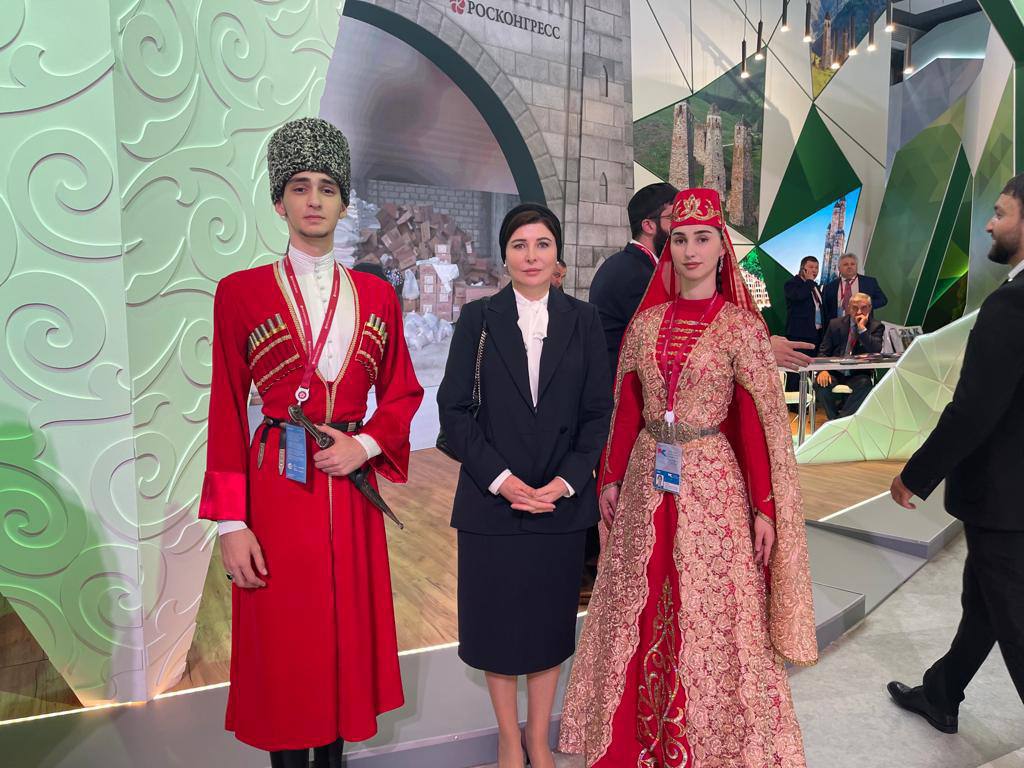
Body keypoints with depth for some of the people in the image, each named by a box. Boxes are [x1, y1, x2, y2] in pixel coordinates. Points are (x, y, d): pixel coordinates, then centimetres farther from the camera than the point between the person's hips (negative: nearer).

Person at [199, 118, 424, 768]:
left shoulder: (376, 295, 7)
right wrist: (231, 523, -7)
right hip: (276, 483, -2)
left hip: (350, 485, 3)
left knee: (348, 629, 12)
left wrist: (365, 445, -7)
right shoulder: (241, 292, -1)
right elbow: (226, 412, -3)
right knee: (284, 641, 7)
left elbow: (403, 391, 12)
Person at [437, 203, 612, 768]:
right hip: (492, 498, -1)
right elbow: (453, 407, -4)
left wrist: (568, 480, -10)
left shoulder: (583, 320, 2)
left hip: (564, 499, 1)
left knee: (551, 619, 13)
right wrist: (501, 479, -13)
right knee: (498, 620, 10)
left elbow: (598, 410, 1)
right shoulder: (478, 318, -1)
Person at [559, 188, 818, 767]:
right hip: (646, 479, 4)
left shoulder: (741, 324, -5)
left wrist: (765, 507, -9)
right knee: (642, 607, 13)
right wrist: (611, 478, 6)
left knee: (710, 614, 6)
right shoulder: (646, 322, 5)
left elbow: (757, 422, -7)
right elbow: (627, 409, 8)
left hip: (712, 482, -3)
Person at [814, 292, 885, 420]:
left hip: (858, 375, -1)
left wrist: (862, 329, -16)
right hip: (835, 373, 1)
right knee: (820, 384, -29)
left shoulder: (876, 327, 5)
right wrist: (823, 370, -14)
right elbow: (823, 351, 6)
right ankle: (835, 420, -11)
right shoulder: (836, 324, 8)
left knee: (865, 385, -33)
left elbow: (876, 351, -12)